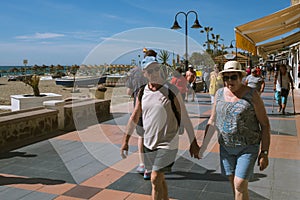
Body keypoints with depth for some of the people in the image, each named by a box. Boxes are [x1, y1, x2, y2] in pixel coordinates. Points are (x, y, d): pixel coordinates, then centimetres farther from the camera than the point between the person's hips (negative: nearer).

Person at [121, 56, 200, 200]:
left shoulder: (171, 91, -12)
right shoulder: (142, 92, 1)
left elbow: (184, 117, -8)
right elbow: (134, 117, 10)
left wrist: (193, 143, -5)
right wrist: (125, 140, 11)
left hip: (167, 144, -5)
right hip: (148, 143, 5)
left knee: (155, 179, -7)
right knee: (159, 179, 18)